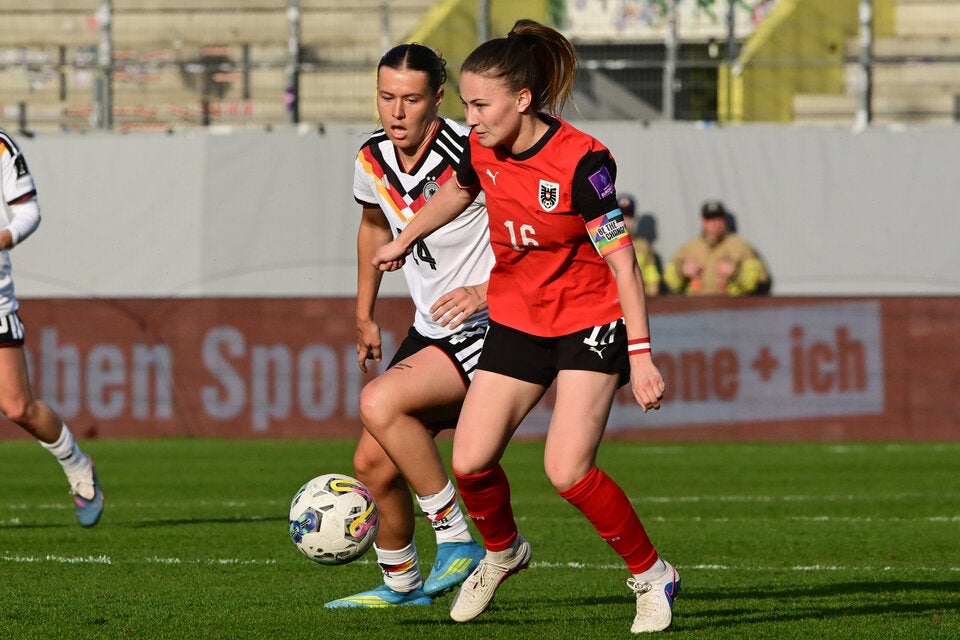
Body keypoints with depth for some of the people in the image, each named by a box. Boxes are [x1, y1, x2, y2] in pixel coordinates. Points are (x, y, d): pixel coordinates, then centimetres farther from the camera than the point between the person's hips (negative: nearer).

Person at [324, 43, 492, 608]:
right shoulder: (374, 160, 1)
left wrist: (487, 290, -26)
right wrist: (365, 316, 25)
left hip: (489, 328, -8)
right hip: (430, 330, 8)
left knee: (380, 403, -26)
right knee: (373, 463, 5)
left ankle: (458, 541, -16)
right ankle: (400, 582, 28)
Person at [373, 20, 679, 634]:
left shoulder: (581, 161, -24)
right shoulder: (484, 149, -6)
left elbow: (621, 260, -21)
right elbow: (457, 192, 19)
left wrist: (641, 355, -23)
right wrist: (403, 242, 34)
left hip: (590, 323, -6)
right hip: (517, 322, 6)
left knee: (568, 471, -18)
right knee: (470, 463, -4)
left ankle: (652, 576, 2)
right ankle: (502, 550, 28)